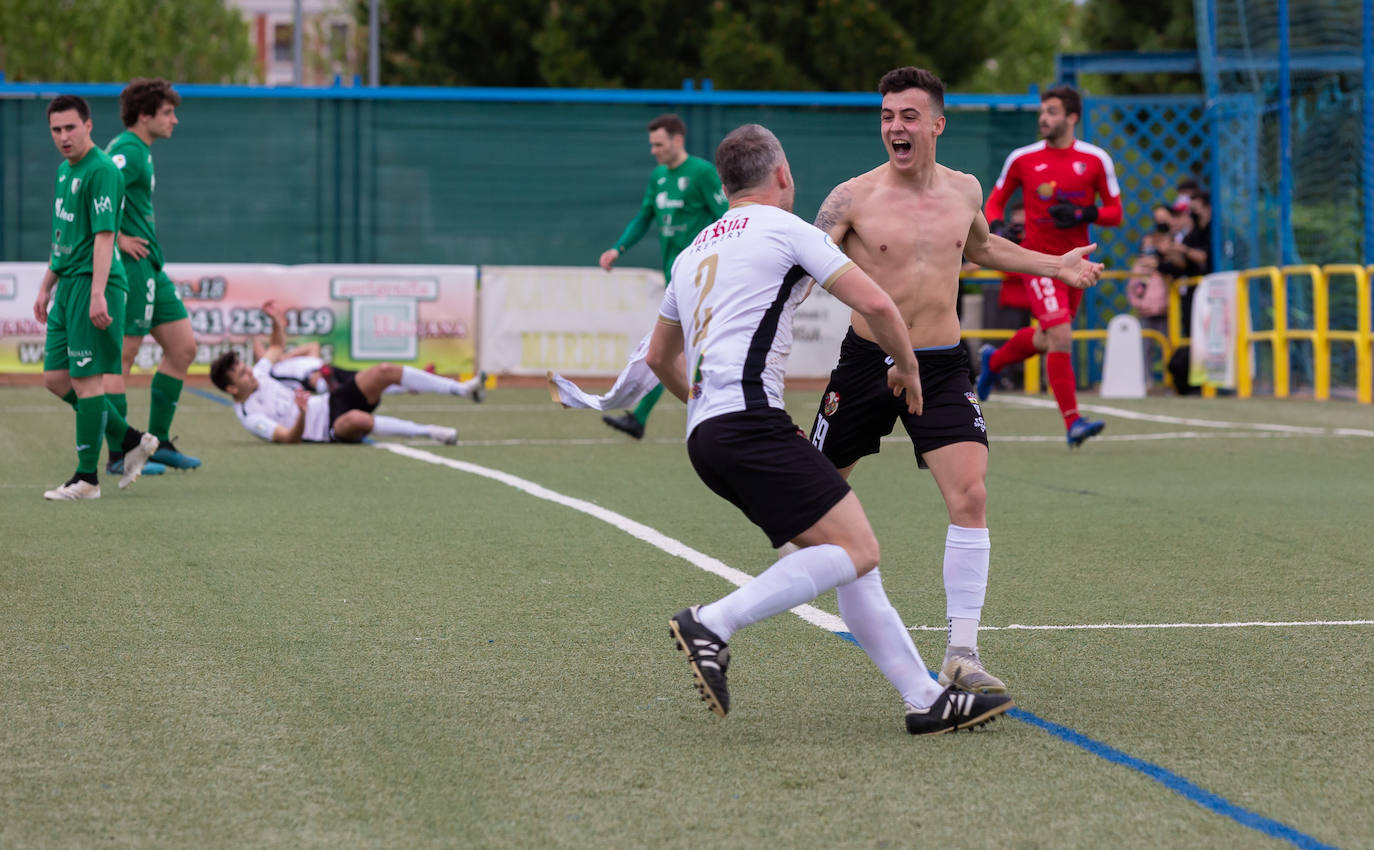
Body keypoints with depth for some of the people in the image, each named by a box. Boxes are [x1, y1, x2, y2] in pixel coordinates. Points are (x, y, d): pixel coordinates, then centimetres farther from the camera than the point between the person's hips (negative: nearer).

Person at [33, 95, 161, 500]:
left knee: (86, 380, -6)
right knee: (55, 378, 9)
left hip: (92, 285, -10)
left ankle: (87, 478, 0)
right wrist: (46, 286, 25)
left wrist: (97, 294, -26)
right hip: (67, 286, 10)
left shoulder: (100, 171, -13)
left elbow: (103, 236, -20)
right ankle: (130, 440, 19)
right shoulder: (64, 170, 16)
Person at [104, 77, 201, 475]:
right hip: (130, 265, -11)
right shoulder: (128, 151, -14)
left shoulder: (137, 150, 17)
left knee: (183, 347, 11)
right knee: (122, 357, -5)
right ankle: (119, 454, -1)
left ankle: (158, 442, 17)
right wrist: (117, 238, -20)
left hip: (150, 268, 11)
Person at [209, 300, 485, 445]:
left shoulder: (256, 377, 8)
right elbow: (290, 437, -24)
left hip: (332, 400, 9)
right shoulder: (250, 416, -15)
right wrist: (302, 414, -41)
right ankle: (429, 432, -35)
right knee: (356, 419, -45)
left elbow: (277, 348, 27)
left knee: (386, 371, -12)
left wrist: (277, 321, 10)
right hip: (329, 429, -9)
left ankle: (463, 389, -12)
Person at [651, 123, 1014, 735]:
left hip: (705, 434, 9)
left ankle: (925, 699, 3)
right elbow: (875, 304, -4)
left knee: (852, 552, 8)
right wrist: (906, 368, 14)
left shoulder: (692, 252, 25)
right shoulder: (784, 228, 2)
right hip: (749, 420, -9)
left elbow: (660, 358, 37)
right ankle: (712, 625, -22)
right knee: (855, 549, -14)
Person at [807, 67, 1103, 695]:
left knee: (970, 495, -16)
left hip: (942, 366, 2)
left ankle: (961, 655, -13)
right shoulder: (853, 199, -8)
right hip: (867, 360, -2)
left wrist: (1055, 265, 25)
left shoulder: (964, 191, 6)